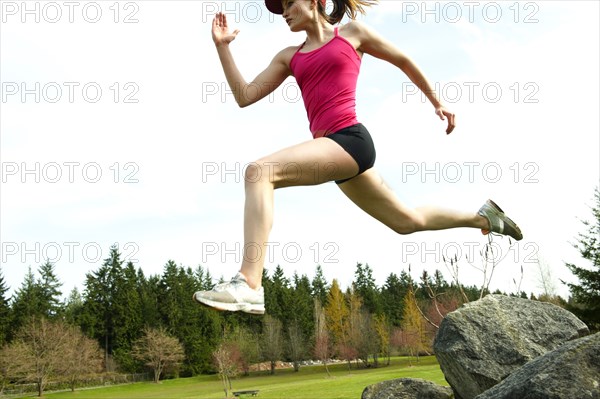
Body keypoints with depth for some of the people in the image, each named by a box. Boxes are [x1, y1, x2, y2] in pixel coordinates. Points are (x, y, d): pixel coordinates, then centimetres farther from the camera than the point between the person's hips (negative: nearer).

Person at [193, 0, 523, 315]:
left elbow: (403, 61, 19)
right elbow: (245, 96, 14)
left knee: (259, 171, -26)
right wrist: (221, 46, 8)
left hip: (350, 139, -8)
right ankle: (483, 217, 40)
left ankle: (249, 285, -36)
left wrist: (436, 102, 25)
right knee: (406, 221, 18)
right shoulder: (289, 57, 22)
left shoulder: (351, 32, 9)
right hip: (330, 149, 8)